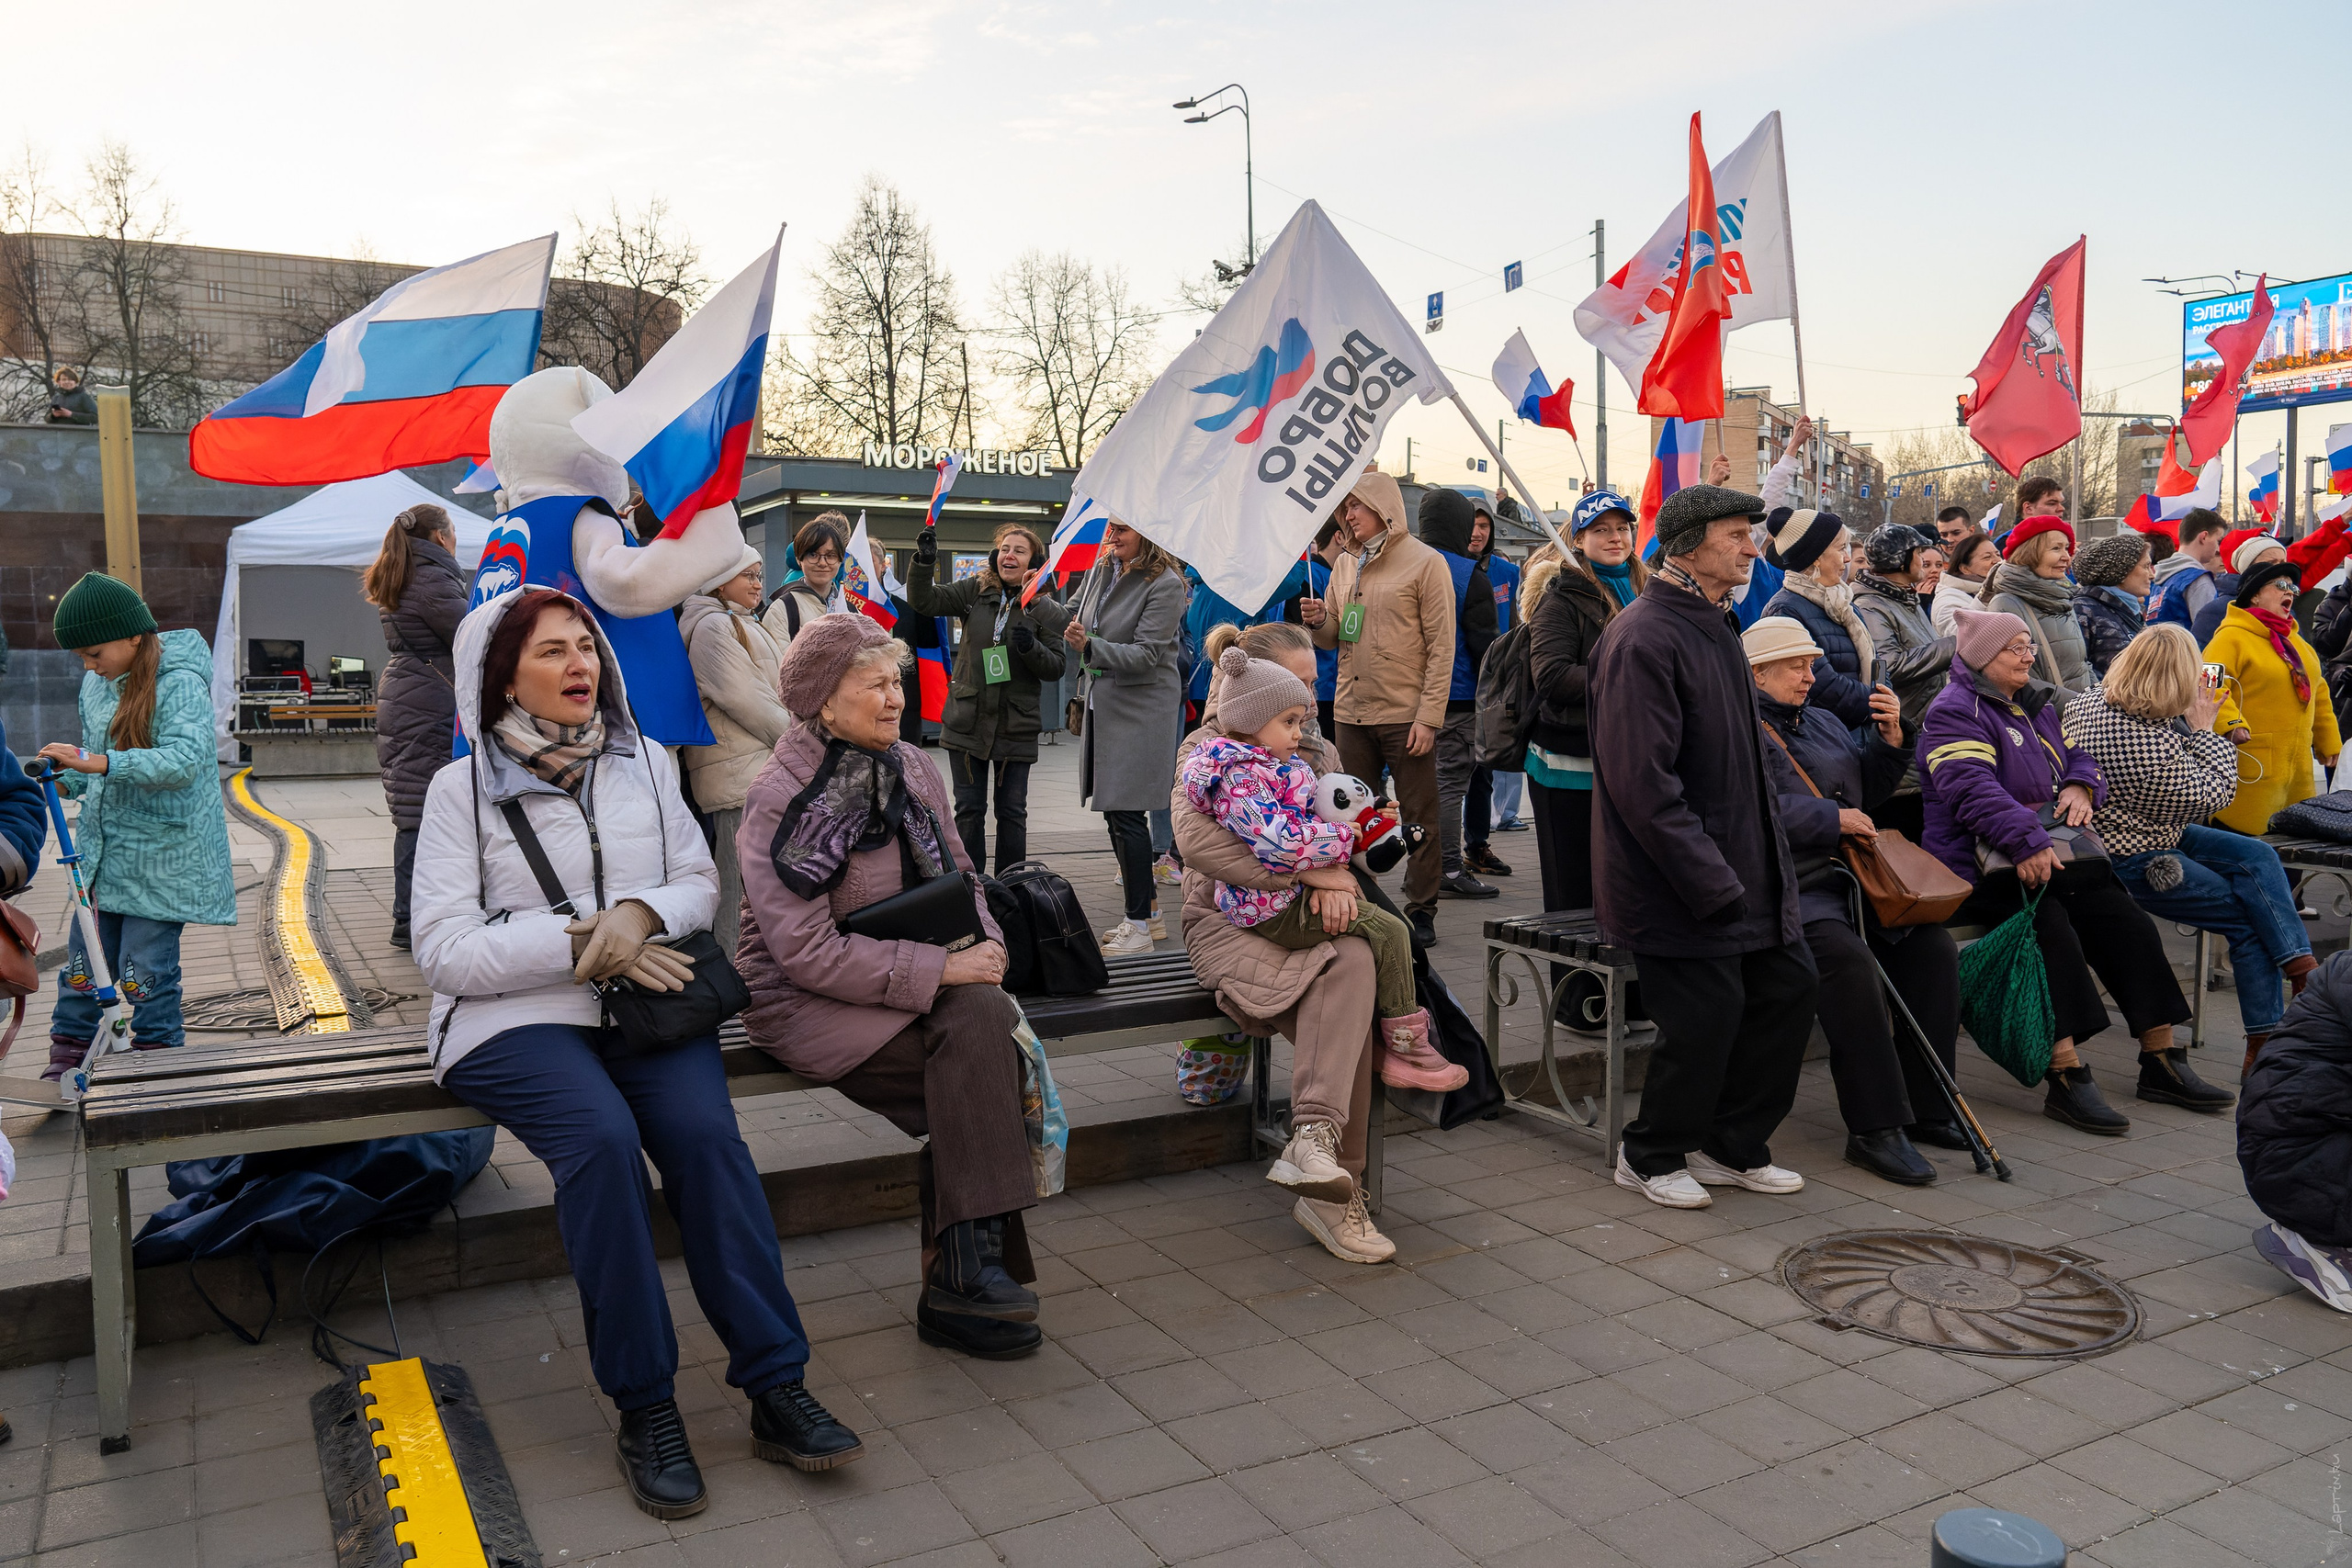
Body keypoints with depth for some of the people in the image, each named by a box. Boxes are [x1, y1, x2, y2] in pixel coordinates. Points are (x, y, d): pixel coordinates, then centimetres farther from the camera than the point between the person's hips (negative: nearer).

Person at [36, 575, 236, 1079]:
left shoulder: (181, 685, -15)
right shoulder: (96, 682, 9)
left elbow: (185, 759, -29)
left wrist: (99, 764, -36)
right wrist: (64, 781, 1)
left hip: (159, 861, -7)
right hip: (100, 851, 7)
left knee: (145, 971, -2)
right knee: (81, 961, 10)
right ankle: (66, 1063, 23)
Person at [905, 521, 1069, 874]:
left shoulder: (1048, 611, -2)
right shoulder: (975, 591, 4)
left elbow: (1056, 668, -2)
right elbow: (923, 600, -2)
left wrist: (1031, 647, -21)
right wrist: (925, 562, -19)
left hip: (1016, 727, -1)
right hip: (967, 721, 2)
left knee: (1012, 812, 6)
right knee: (968, 810, 7)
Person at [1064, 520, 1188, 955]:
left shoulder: (1165, 584, -12)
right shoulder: (1102, 568, 10)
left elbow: (1145, 654, -18)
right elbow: (1072, 618, 23)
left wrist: (1089, 646, -29)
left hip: (1142, 709, -8)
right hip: (1103, 703, 8)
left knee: (1126, 813, -10)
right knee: (1113, 811, 10)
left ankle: (1139, 927, -4)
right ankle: (1144, 908, 21)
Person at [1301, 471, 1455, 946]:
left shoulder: (1425, 563, -5)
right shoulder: (1345, 565, 13)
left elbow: (1441, 646, -9)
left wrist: (1428, 716, -15)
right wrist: (1319, 622, -5)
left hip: (1406, 715, -5)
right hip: (1351, 711, 6)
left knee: (1417, 818, 4)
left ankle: (1421, 910, 13)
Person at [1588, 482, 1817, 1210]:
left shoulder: (1718, 626, 14)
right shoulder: (1645, 637, -18)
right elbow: (1642, 782, -23)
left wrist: (1770, 856, 13)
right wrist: (1711, 881, -22)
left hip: (1742, 867, 10)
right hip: (1674, 879, -10)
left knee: (1789, 985, 10)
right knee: (1707, 1013, -5)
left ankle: (1732, 1146, 26)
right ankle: (1652, 1155, 19)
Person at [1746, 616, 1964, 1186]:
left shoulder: (1823, 723, 25)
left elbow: (1870, 789, 26)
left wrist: (1891, 738, 10)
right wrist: (1832, 819, -17)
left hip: (1848, 877, 9)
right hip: (1783, 890, -9)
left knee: (1933, 946, -8)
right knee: (1848, 959, -31)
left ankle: (1924, 1106, 2)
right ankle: (1875, 1128, -24)